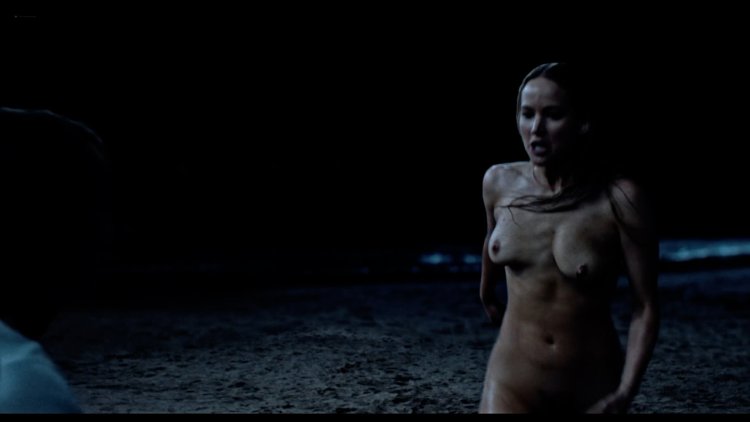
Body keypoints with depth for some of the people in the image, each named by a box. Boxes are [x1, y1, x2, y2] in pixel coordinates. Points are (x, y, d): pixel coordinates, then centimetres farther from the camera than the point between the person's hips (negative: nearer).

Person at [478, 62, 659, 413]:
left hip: (592, 389, -2)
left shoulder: (621, 198, -16)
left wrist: (625, 393, -19)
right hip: (512, 383, 2)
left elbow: (646, 308, -10)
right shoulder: (499, 183, -4)